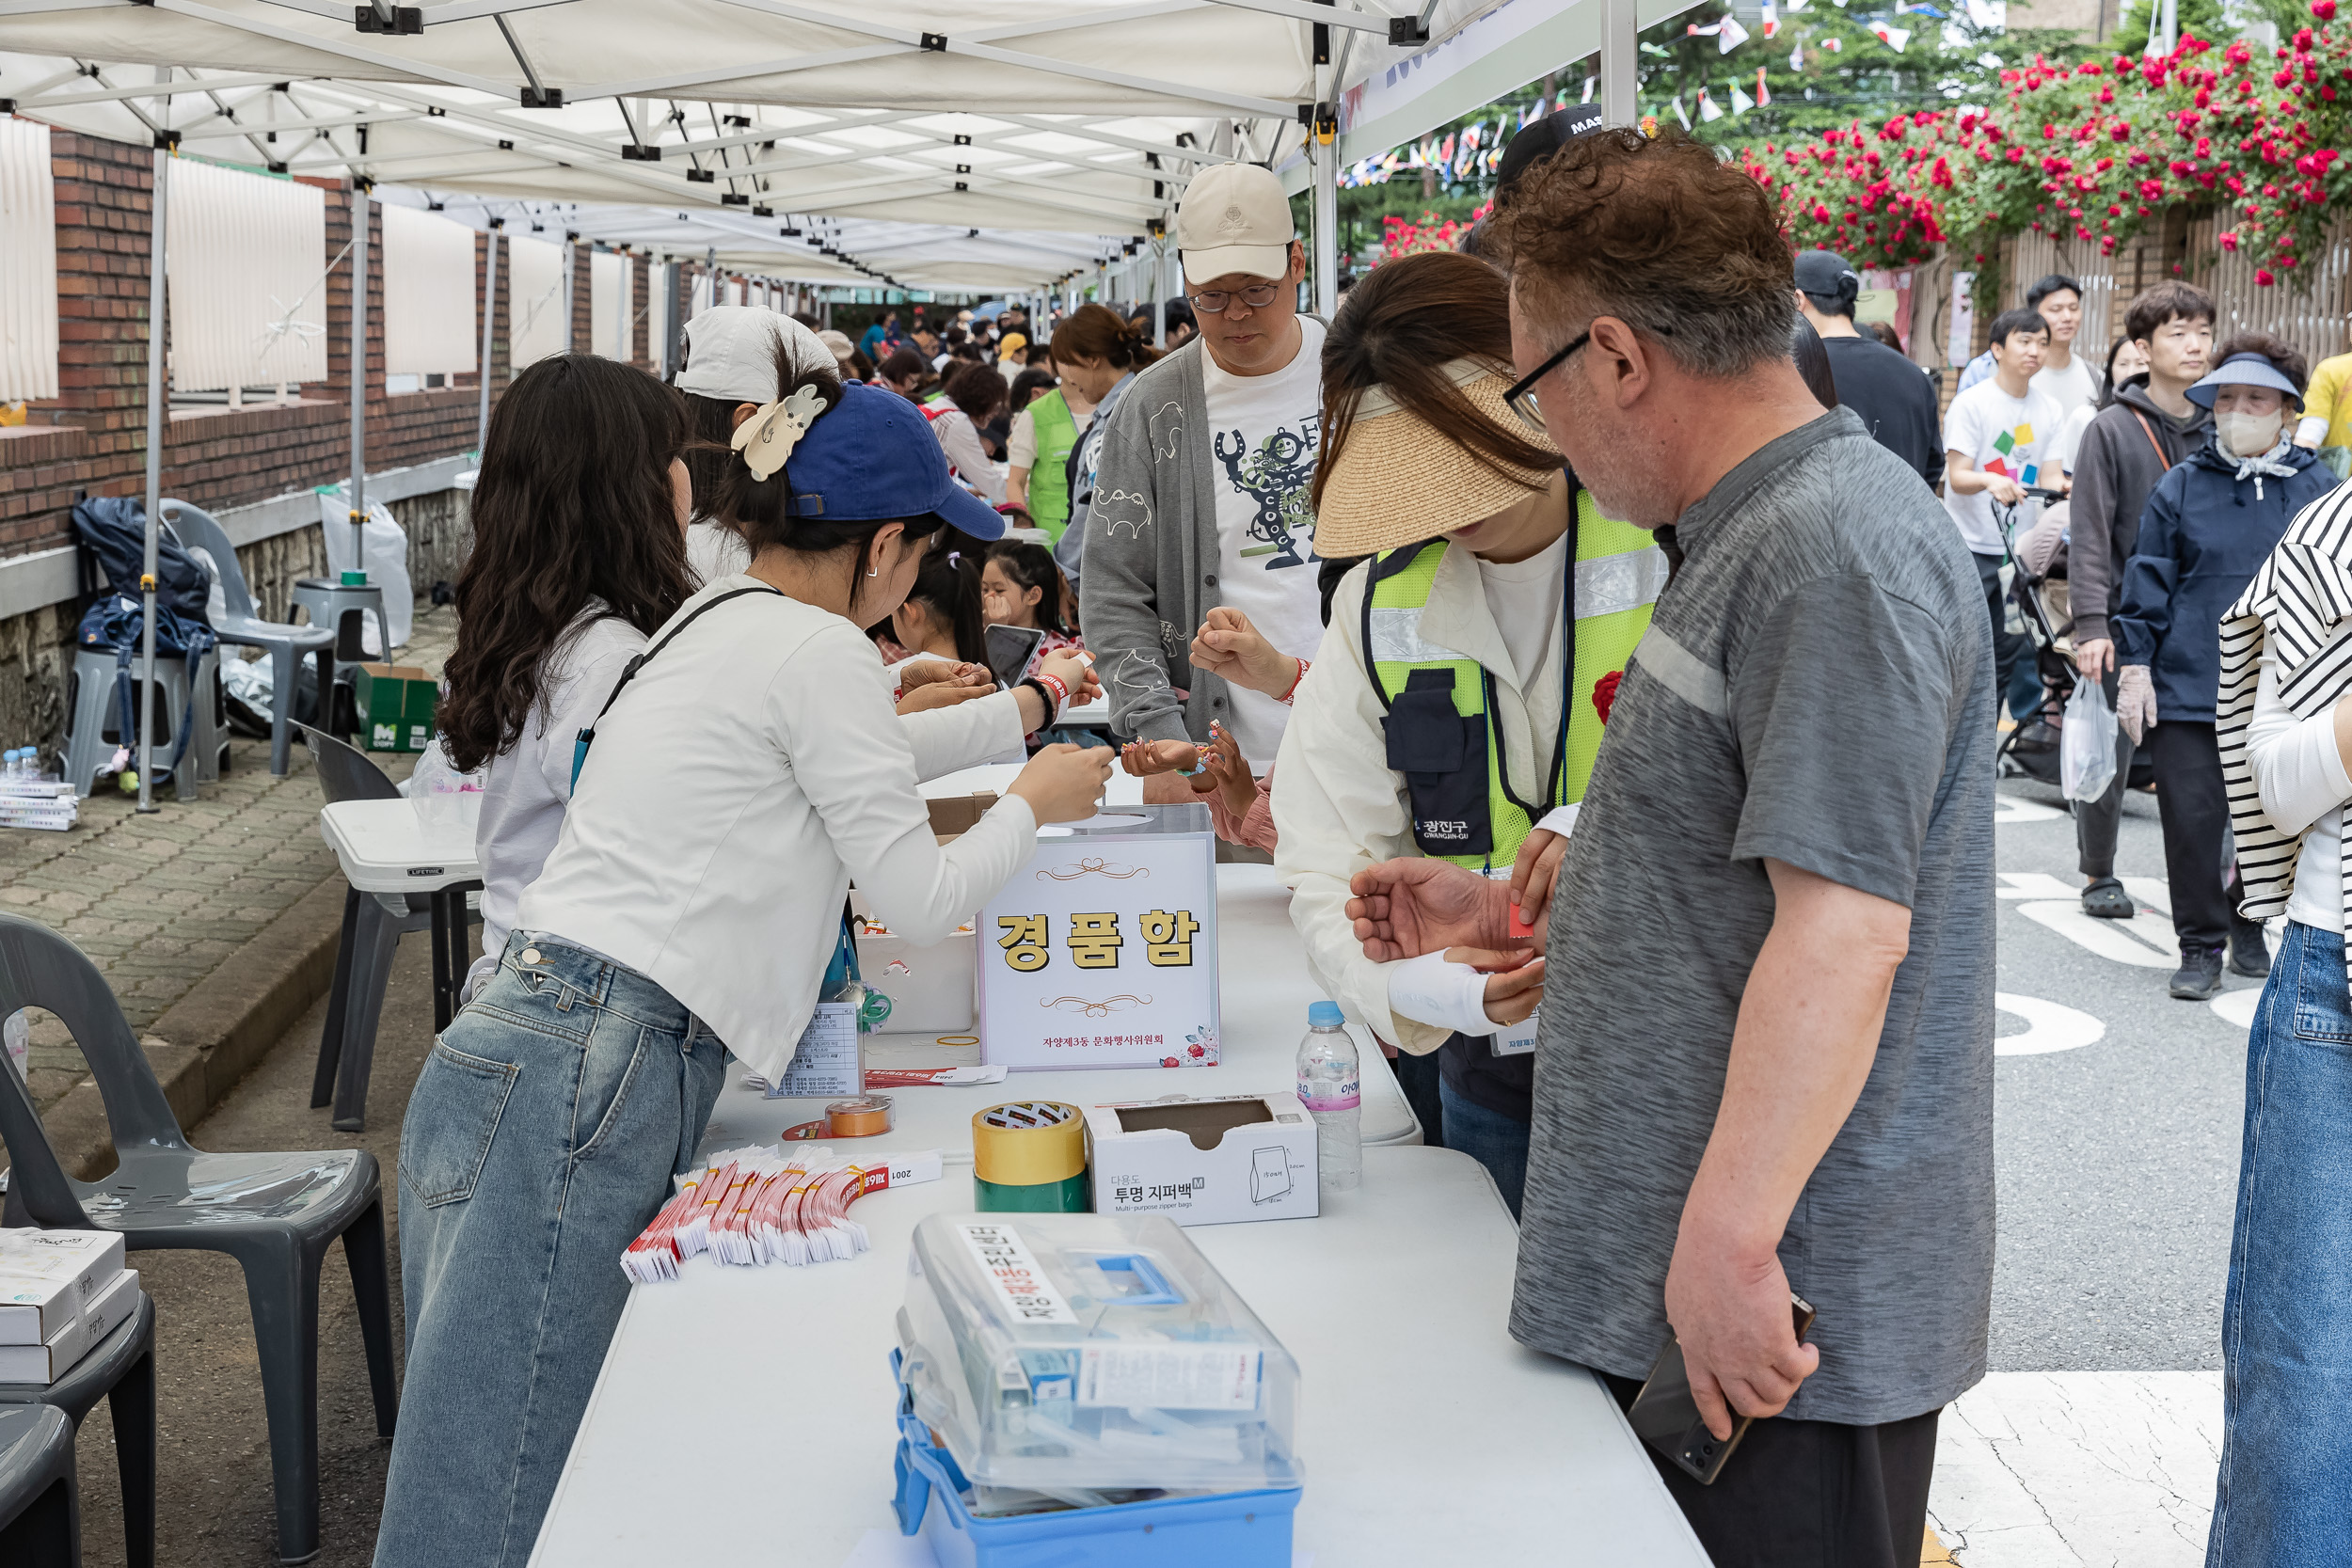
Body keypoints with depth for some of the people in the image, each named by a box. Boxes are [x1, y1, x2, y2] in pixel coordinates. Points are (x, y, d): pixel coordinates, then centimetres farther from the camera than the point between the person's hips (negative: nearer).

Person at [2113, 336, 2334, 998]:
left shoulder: (2316, 489, 5)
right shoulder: (2181, 486, 4)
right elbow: (2148, 583, 5)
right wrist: (2135, 665, -1)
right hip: (2188, 687, -1)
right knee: (2191, 818, -3)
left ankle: (2249, 929, 30)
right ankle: (2200, 947, 10)